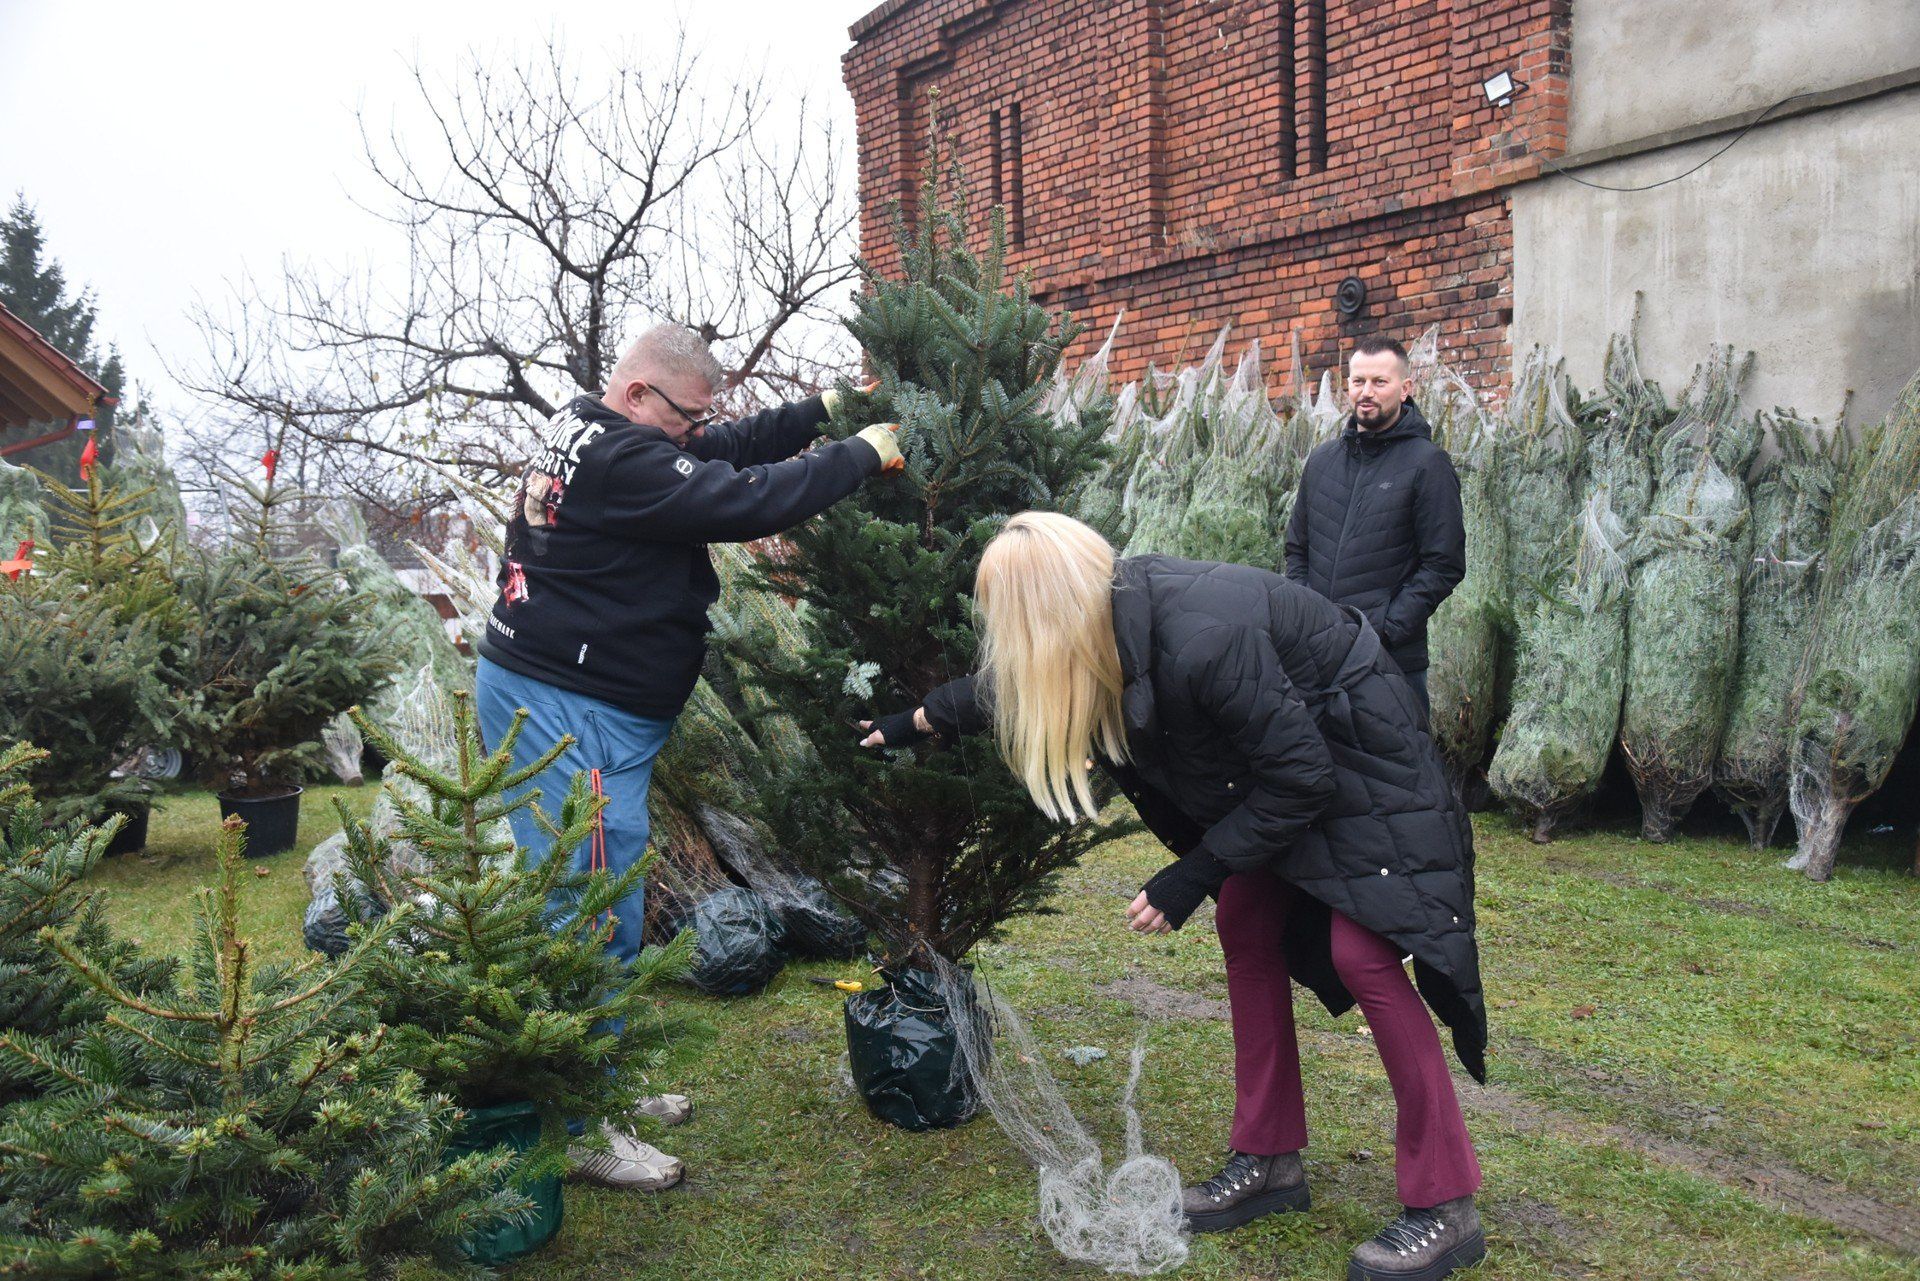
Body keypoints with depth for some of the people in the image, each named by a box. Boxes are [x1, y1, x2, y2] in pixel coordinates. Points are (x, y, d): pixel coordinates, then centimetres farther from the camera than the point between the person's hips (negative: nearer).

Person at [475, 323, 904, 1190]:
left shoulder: (586, 435, 13)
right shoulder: (624, 463, -20)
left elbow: (728, 452, 18)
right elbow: (749, 501, -22)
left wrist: (822, 410, 12)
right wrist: (861, 454, -10)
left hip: (540, 690, 11)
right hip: (571, 714, -11)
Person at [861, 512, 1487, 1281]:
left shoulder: (1201, 641, -38)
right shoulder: (1113, 620, -13)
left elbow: (1297, 780, -27)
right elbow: (1006, 686, 10)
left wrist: (1193, 877, -23)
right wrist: (918, 721, 22)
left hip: (1358, 751, -8)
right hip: (1277, 756, 8)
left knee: (1360, 950, -15)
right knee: (1245, 929, 7)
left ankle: (1445, 1206, -2)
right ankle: (1270, 1160, 20)